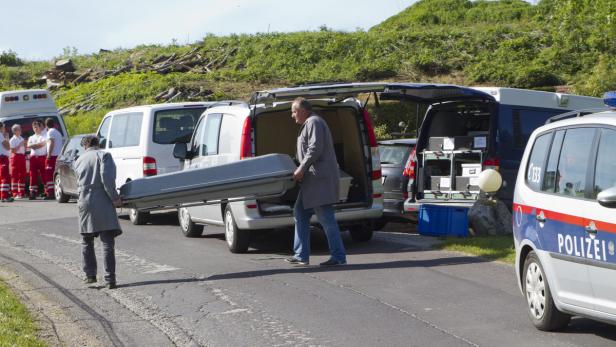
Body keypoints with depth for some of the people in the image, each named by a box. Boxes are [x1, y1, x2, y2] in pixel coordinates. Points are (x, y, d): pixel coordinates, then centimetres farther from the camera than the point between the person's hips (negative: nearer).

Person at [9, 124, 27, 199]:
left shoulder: (21, 139, 16)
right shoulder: (12, 140, -6)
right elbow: (13, 150, -14)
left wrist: (25, 145, 5)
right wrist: (20, 145, -17)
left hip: (22, 157, 7)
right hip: (15, 157, -7)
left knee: (22, 175, 6)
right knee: (15, 176, -6)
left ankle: (22, 193, 10)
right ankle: (15, 193, -8)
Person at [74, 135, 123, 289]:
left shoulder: (79, 160, 15)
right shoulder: (103, 155, -2)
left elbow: (80, 182, 16)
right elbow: (106, 178, -15)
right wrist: (115, 198, -11)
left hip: (84, 203, 4)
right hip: (103, 203, -4)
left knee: (86, 241, 18)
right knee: (108, 242, -3)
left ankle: (90, 275, 19)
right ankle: (110, 278, -9)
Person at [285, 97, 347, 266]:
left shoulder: (314, 122, -9)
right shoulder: (308, 124, 24)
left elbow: (315, 149, -19)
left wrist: (301, 169, -16)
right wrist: (302, 171, 18)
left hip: (320, 178, -11)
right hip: (313, 179, 11)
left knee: (325, 217, -11)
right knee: (300, 213, 12)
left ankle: (339, 257, -9)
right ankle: (301, 255, 14)